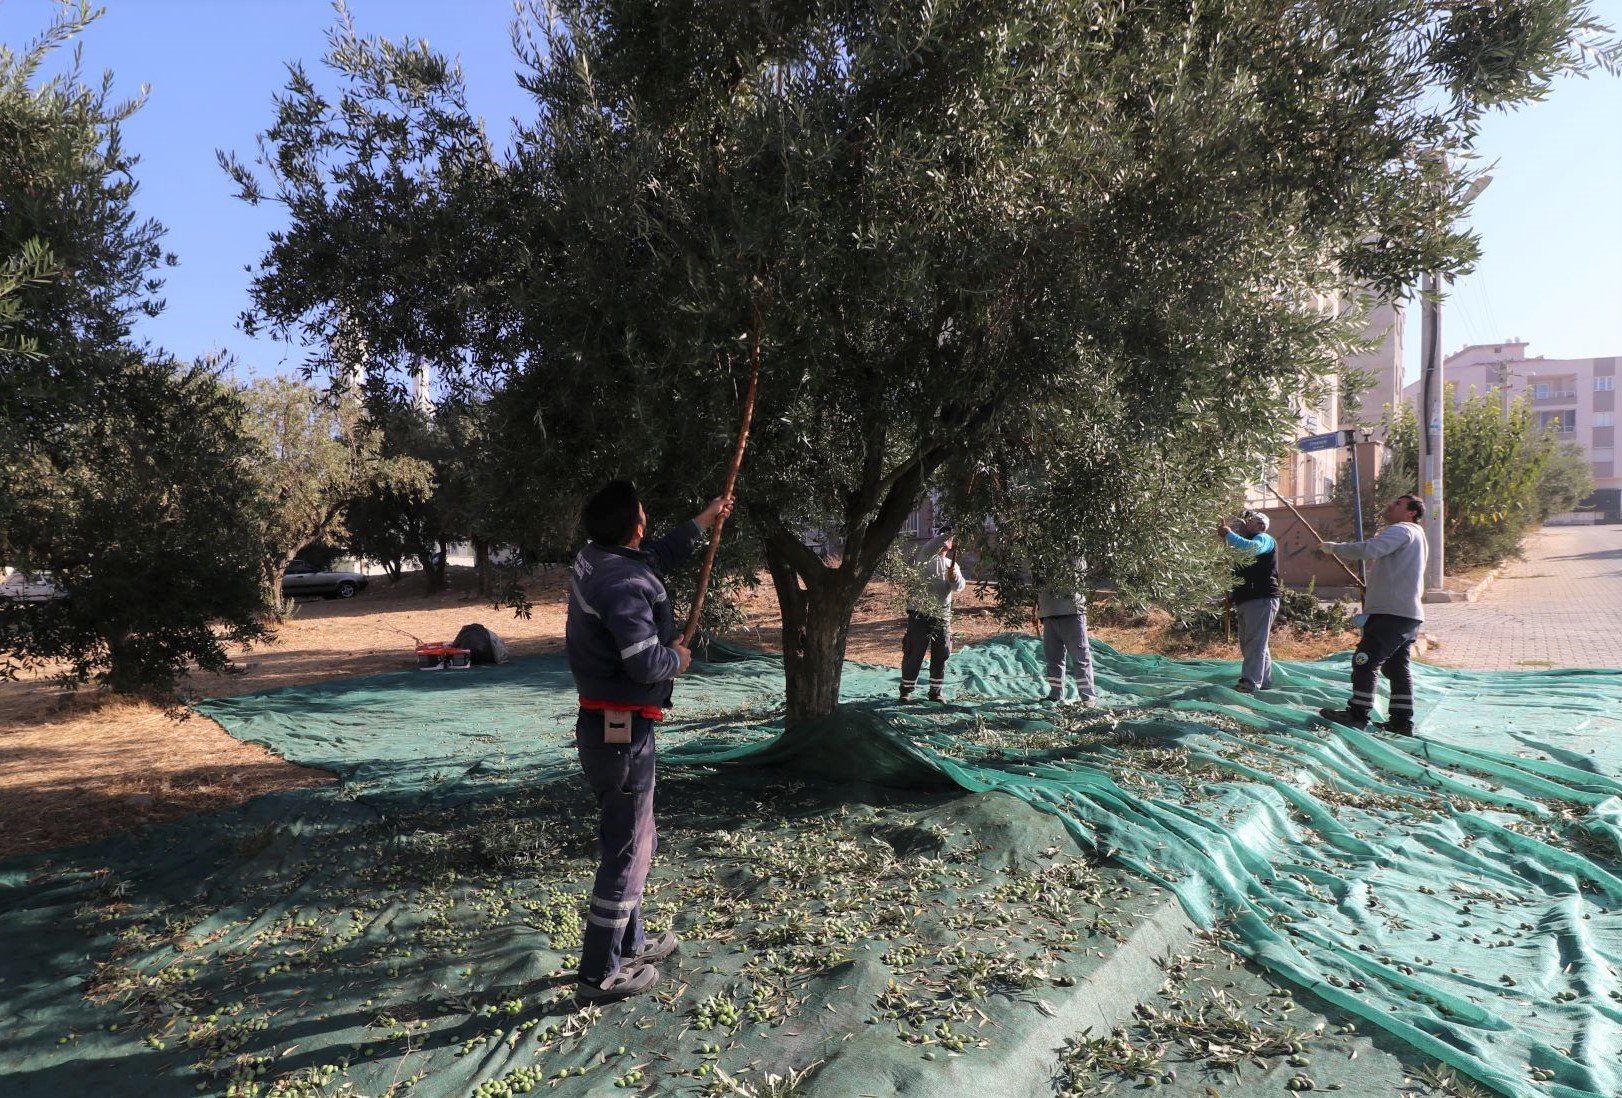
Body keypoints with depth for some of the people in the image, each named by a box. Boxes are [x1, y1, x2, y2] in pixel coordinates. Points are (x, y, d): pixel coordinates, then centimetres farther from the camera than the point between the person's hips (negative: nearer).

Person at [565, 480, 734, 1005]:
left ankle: (629, 944, 36)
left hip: (604, 724, 10)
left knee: (634, 840, 22)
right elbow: (646, 664, -29)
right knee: (627, 850, 1)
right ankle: (599, 976, 12)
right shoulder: (623, 584, -24)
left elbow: (657, 557, 25)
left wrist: (702, 521, 31)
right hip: (621, 731, -10)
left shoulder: (595, 559, 6)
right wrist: (679, 657, -7)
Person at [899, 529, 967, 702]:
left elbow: (960, 586, 1)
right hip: (920, 614, -5)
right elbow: (929, 548, -24)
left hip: (942, 615, 5)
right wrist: (948, 533, -30)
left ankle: (935, 692, 18)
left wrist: (954, 577, -20)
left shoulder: (952, 564, 17)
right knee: (914, 655, -1)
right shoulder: (927, 558, 1)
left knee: (941, 656, 7)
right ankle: (906, 691, 8)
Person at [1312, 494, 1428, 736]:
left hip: (1392, 612, -10)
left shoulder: (1402, 530, -9)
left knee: (1365, 661, -8)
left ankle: (1357, 714, -5)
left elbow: (1368, 550, -25)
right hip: (1409, 614, 10)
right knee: (1397, 666, 12)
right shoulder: (1415, 535, 25)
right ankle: (1402, 721, 14)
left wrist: (1331, 547, -15)